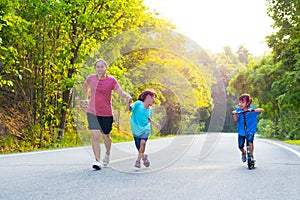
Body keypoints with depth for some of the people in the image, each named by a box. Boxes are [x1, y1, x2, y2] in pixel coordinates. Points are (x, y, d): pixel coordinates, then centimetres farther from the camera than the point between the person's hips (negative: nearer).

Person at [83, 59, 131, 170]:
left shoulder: (111, 80, -6)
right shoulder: (91, 78, 2)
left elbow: (120, 92, -11)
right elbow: (85, 85, 24)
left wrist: (127, 95, -32)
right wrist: (86, 98, 19)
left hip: (106, 113, -1)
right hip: (92, 112, 1)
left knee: (105, 136, 14)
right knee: (95, 136, -14)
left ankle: (107, 154, 44)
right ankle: (97, 161, -11)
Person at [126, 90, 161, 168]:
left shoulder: (149, 109, 2)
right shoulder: (138, 104, -13)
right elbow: (128, 109, -23)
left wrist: (156, 124, 15)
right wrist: (128, 103, -43)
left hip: (145, 129, 3)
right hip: (136, 129, -3)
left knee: (143, 142, -24)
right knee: (139, 149, 3)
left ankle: (138, 161, -11)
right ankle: (144, 157, 37)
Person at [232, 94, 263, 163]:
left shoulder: (251, 109, -14)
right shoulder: (238, 110, -7)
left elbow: (261, 110, -27)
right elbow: (236, 119, -16)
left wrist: (253, 110, -44)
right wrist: (235, 114, -36)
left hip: (250, 130, -2)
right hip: (241, 130, 3)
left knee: (250, 141, -23)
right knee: (240, 146, 2)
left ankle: (251, 155, 0)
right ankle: (243, 153, 37)